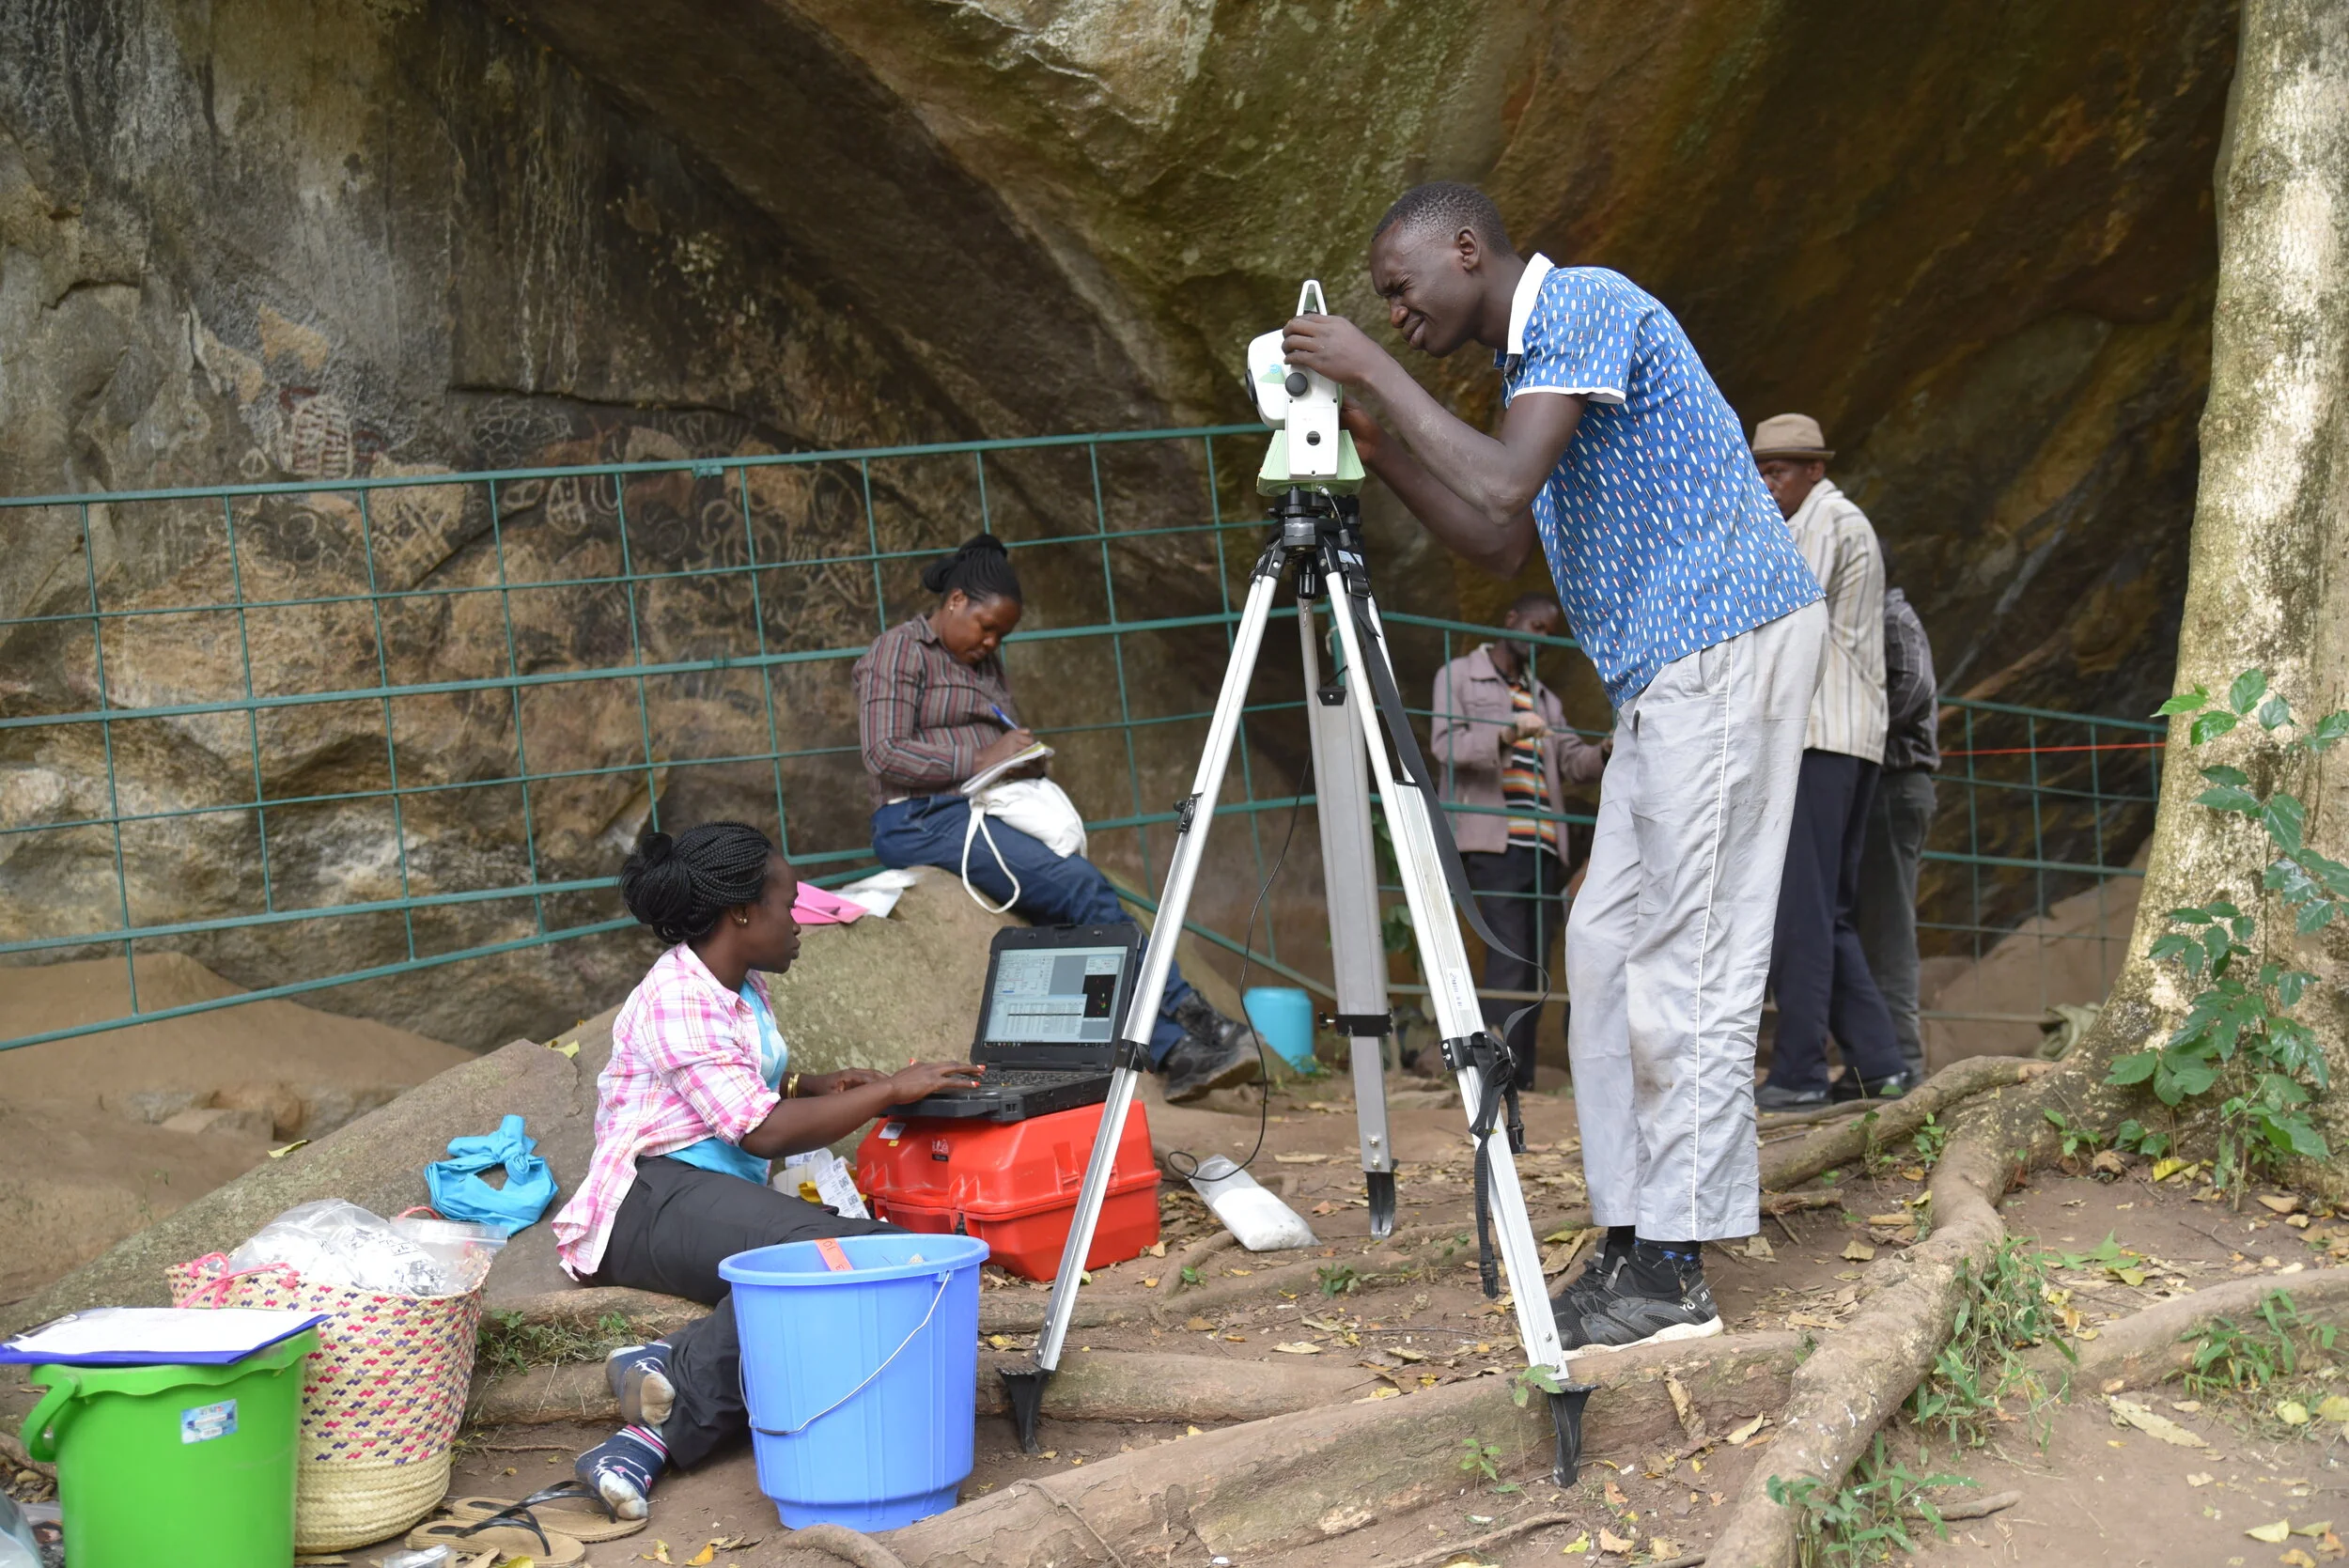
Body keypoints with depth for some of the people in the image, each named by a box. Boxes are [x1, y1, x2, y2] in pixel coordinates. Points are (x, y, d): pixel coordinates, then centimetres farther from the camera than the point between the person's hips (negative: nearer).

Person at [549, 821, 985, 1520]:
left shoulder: (745, 988, 18)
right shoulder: (677, 1001, -11)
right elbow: (764, 1132, -18)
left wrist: (816, 1086, 15)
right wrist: (889, 1091, -14)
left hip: (730, 1198, 10)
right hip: (656, 1197, -10)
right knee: (827, 1248, -35)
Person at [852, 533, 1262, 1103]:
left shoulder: (985, 663, 25)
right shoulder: (899, 651, -1)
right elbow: (884, 755, -12)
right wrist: (981, 759, -16)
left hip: (992, 814, 8)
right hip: (921, 820, -8)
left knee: (1077, 918, -21)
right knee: (1082, 885, -27)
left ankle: (1172, 1053, -32)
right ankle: (1190, 1017, -26)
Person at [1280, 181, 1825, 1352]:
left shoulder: (1584, 306, -10)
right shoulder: (1533, 359, 21)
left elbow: (1504, 485, -22)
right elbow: (1499, 546, 20)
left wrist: (1380, 375, -13)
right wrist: (1376, 450, 12)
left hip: (1725, 640, -10)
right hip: (1667, 670, 10)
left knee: (1689, 958, -10)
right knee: (1605, 944, 8)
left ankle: (1674, 1272, -8)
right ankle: (1632, 1241, 11)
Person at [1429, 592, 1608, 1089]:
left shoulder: (1545, 697, 26)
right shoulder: (1459, 676, 9)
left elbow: (1571, 759, 13)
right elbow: (1445, 744, -6)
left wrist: (1604, 755, -9)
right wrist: (1505, 735, -24)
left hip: (1543, 846, 6)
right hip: (1493, 841, -6)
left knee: (1535, 963, 2)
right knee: (1509, 955, -16)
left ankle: (1522, 1078, 3)